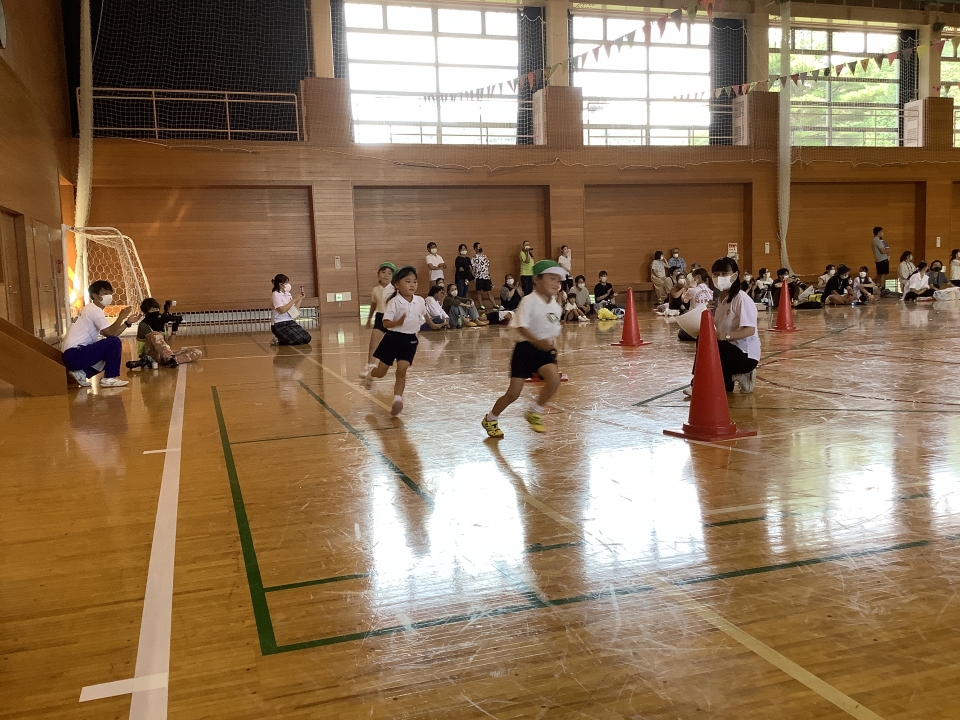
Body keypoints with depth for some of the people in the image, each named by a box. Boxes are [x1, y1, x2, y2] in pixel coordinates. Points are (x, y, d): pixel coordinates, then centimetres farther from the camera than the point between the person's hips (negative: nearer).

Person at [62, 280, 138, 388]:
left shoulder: (91, 310, 21)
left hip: (73, 356, 10)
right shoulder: (94, 310, -11)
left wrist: (128, 322, 7)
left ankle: (82, 373, 10)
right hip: (75, 355, -10)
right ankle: (109, 378, -10)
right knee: (115, 342, -18)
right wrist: (121, 316, -11)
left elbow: (109, 333, 15)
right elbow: (111, 333, -19)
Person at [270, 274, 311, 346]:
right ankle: (278, 340, -1)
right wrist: (294, 300, -18)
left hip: (291, 322, 8)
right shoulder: (276, 295, -10)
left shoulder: (288, 294, 12)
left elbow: (294, 309, 18)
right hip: (280, 325, -8)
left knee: (307, 338, -5)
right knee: (298, 340, -25)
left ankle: (282, 338, 11)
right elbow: (282, 310, -23)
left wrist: (300, 299, 10)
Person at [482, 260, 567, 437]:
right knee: (513, 393, -2)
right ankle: (491, 419, 24)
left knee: (554, 380, -22)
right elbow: (521, 326, -23)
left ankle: (535, 412, 3)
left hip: (545, 350, 5)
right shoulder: (529, 301, -14)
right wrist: (538, 342, -32)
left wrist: (552, 344, 9)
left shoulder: (556, 307, 7)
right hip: (526, 348, -5)